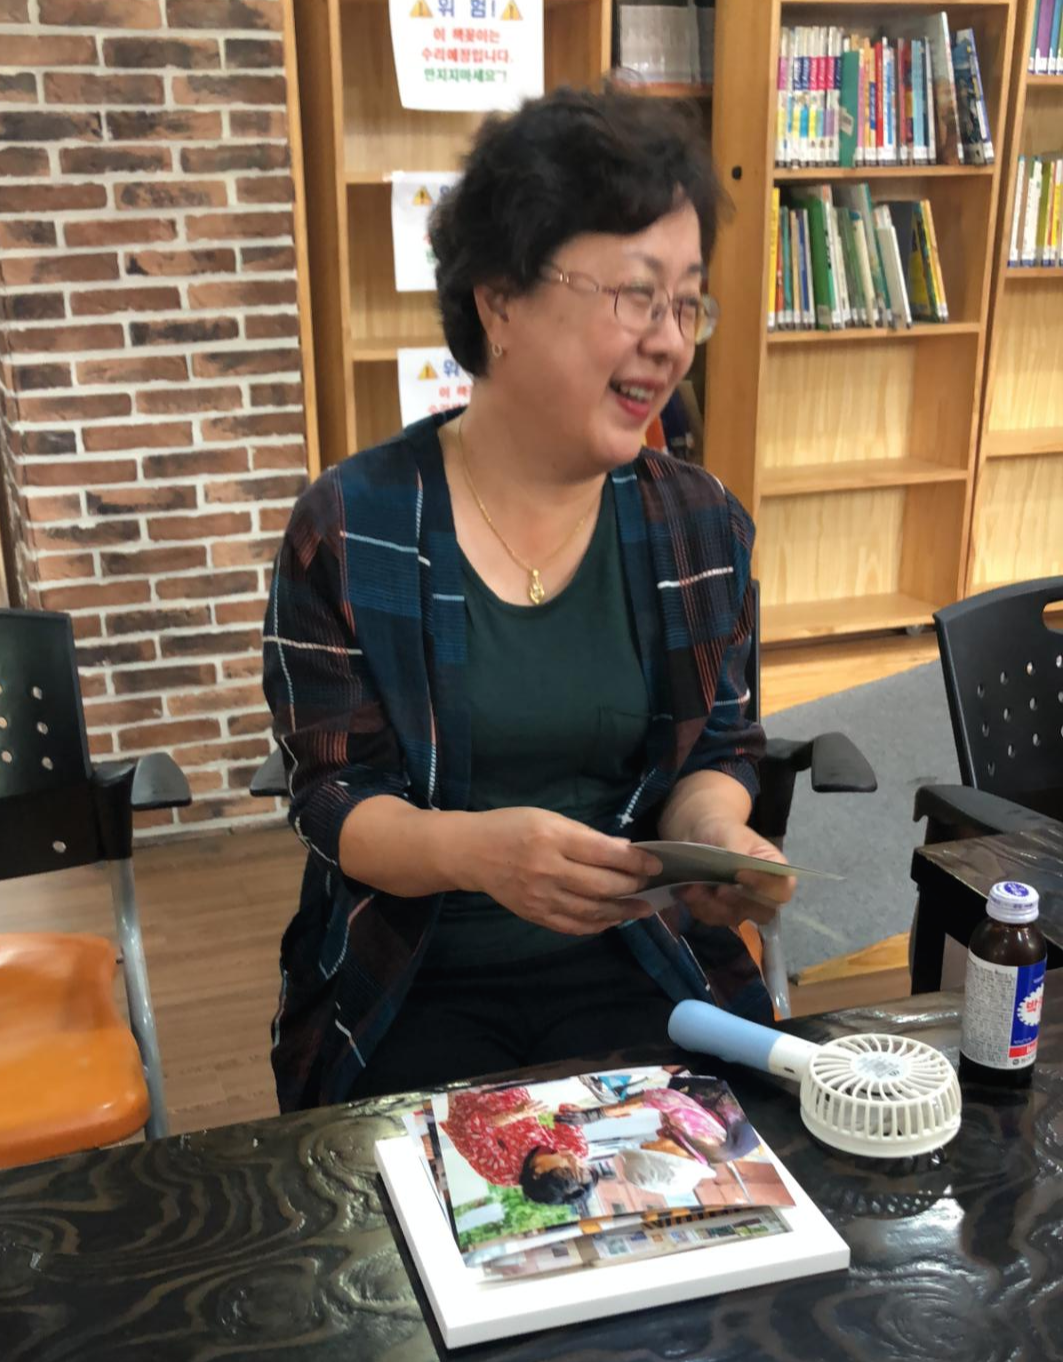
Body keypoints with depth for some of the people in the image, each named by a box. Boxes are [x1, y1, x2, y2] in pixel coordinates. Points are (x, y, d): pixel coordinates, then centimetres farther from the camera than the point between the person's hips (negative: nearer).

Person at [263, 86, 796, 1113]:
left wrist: (711, 833, -19)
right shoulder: (350, 529, -10)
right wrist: (475, 848, -31)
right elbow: (333, 803, -10)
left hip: (640, 964, 3)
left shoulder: (699, 526, 0)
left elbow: (715, 751, 5)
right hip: (412, 987, -2)